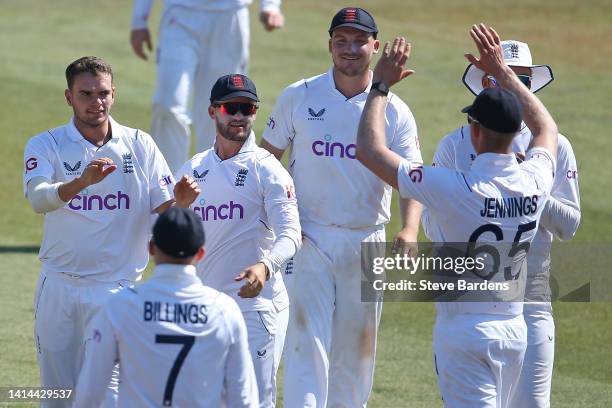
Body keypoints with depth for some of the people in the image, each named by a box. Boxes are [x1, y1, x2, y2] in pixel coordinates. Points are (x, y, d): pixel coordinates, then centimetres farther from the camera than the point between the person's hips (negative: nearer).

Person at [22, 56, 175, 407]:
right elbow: (38, 198, -21)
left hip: (116, 287, -1)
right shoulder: (46, 145, -2)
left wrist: (180, 202, -27)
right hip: (58, 286, 1)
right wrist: (83, 182, -41)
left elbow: (164, 211, -2)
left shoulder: (140, 145, 2)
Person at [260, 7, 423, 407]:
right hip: (307, 239, -2)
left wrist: (409, 230, -28)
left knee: (356, 348, 10)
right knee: (307, 343, -11)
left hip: (366, 243, 2)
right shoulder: (298, 97, 0)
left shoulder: (395, 111, 0)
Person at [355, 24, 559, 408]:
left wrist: (381, 84, -3)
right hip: (514, 330, 6)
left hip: (465, 330, -6)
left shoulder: (452, 188, -21)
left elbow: (370, 150, -15)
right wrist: (502, 72, 25)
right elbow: (547, 127, 20)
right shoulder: (535, 181, -5)